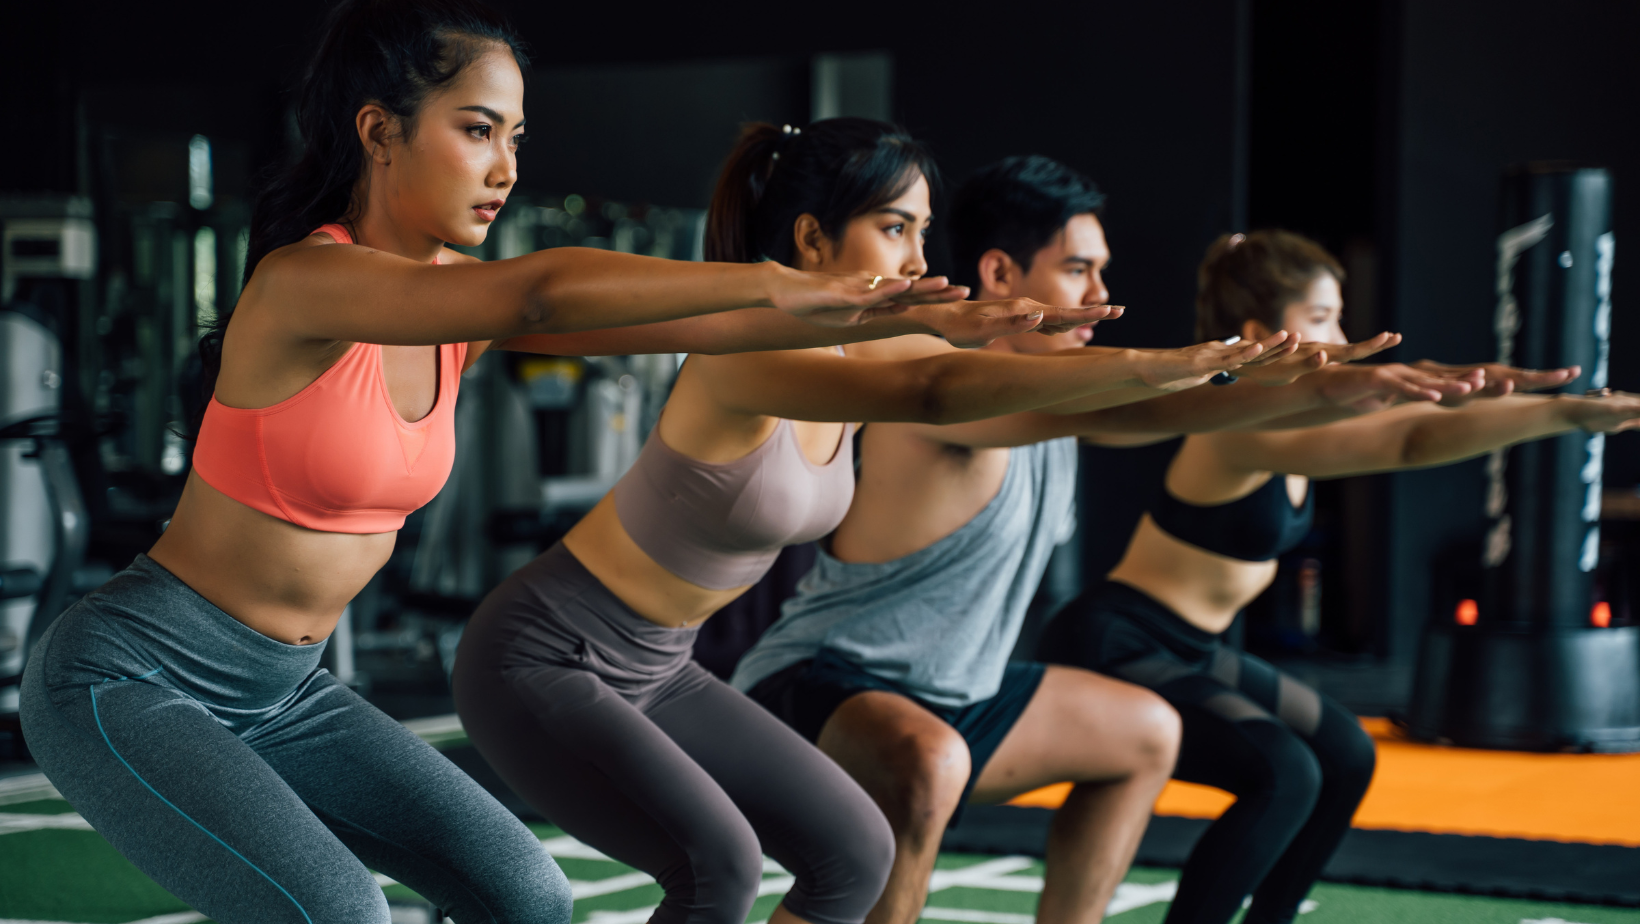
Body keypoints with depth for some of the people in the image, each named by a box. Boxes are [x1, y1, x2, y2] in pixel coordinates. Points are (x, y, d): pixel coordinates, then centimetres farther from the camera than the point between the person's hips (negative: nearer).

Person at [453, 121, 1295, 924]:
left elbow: (1062, 403, -1)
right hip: (541, 656, -9)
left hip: (652, 670, 9)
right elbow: (932, 392, -45)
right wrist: (1151, 366, -48)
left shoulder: (868, 352, -2)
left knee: (854, 851, 4)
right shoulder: (749, 354, -28)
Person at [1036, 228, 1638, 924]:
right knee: (1282, 775, -26)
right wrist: (1563, 413, -42)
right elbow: (1410, 441, -38)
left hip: (1188, 653, 11)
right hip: (1112, 650, -11)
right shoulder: (1243, 429, -26)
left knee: (1344, 755, 14)